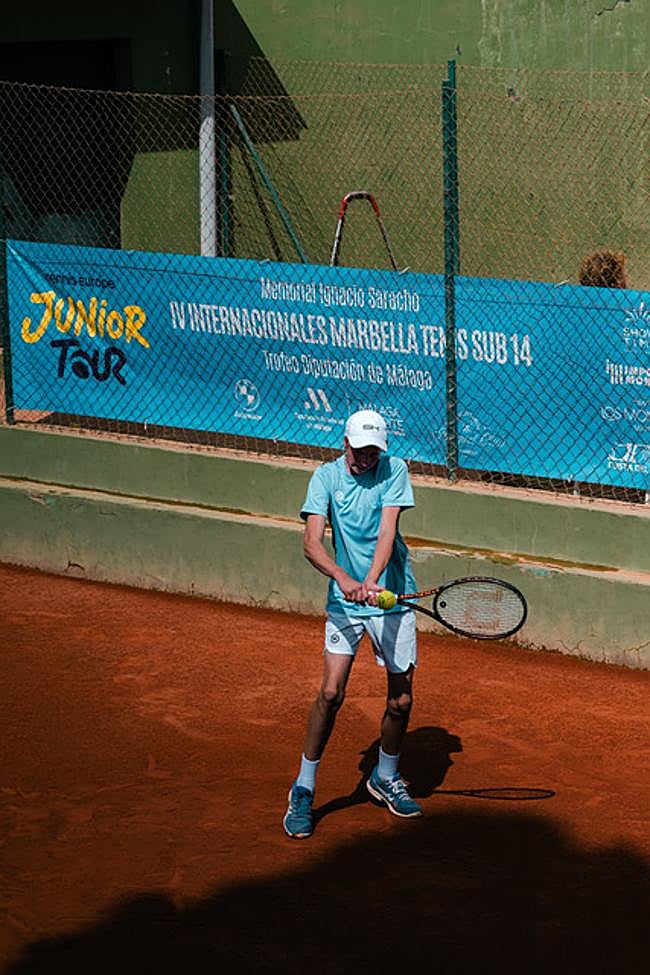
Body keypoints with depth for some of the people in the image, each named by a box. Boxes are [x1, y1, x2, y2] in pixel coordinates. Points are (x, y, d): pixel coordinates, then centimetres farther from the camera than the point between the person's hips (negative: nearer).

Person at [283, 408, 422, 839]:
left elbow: (387, 530, -17)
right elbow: (312, 543, -16)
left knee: (401, 699, 5)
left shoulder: (394, 470, -5)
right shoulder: (326, 477, -5)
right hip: (345, 602, -1)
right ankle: (303, 791, 2)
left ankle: (385, 778, 31)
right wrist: (344, 578, -34)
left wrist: (372, 581, -33)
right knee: (331, 693, -11)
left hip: (393, 597, 1)